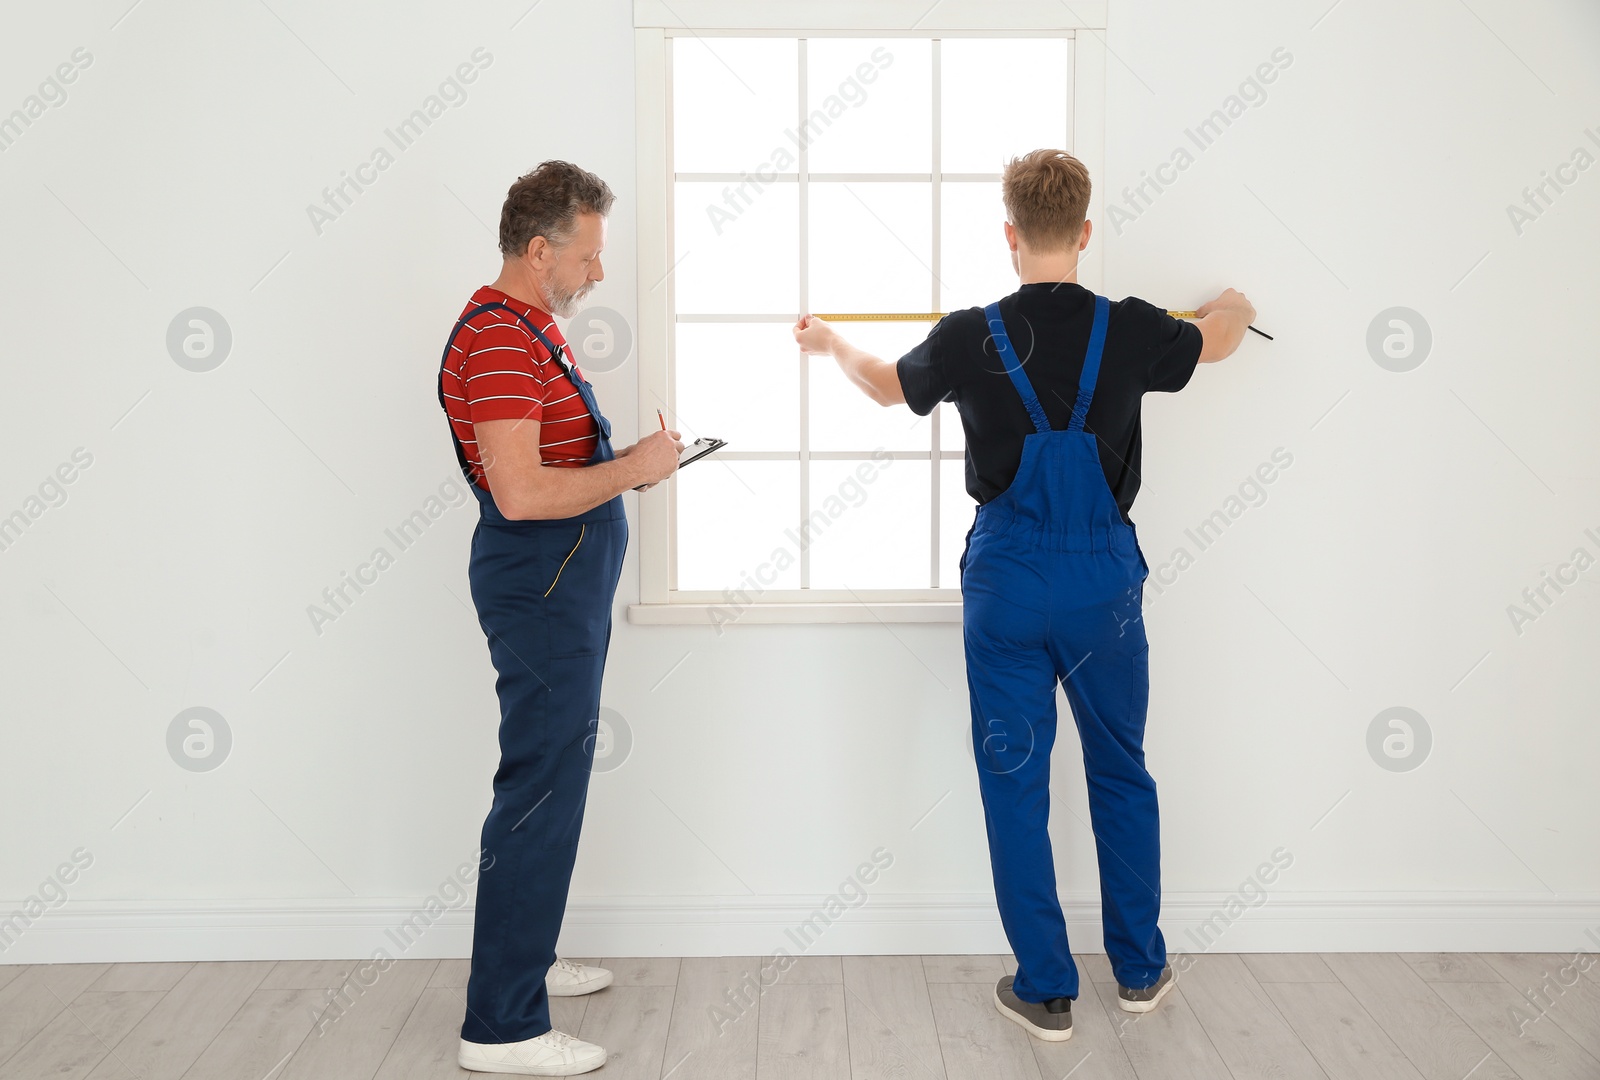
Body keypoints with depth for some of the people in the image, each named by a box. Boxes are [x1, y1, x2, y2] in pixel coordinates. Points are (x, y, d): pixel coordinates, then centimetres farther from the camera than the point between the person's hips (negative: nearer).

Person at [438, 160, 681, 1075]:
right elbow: (520, 494, -28)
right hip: (541, 585, -11)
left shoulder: (530, 329, 15)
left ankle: (526, 957, 34)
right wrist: (633, 468, -18)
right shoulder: (499, 340, -19)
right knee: (540, 794, -7)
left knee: (553, 776, 19)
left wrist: (629, 462, 11)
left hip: (563, 583, 11)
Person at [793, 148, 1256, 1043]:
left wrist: (830, 343, 34)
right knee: (1122, 774, 17)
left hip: (1007, 583, -1)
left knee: (1016, 784, 8)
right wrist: (1234, 308, 43)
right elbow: (1216, 341, 18)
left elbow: (888, 385, 13)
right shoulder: (1130, 331, -6)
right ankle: (1141, 969, 30)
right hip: (1105, 581, 2)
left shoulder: (970, 338, -9)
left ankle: (1046, 992, 15)